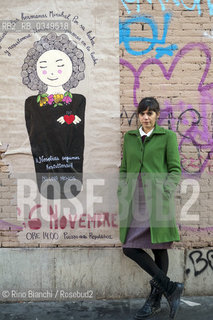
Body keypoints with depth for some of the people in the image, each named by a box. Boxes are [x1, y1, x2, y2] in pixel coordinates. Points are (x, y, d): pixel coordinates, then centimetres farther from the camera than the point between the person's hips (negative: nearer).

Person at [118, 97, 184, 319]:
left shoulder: (167, 136, 2)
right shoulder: (129, 137, 14)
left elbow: (175, 169, -1)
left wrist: (165, 193, -13)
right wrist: (122, 194, 8)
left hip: (156, 200, -4)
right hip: (134, 201, 5)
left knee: (159, 248, 3)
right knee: (130, 248, 0)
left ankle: (155, 300, 20)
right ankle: (170, 288, 15)